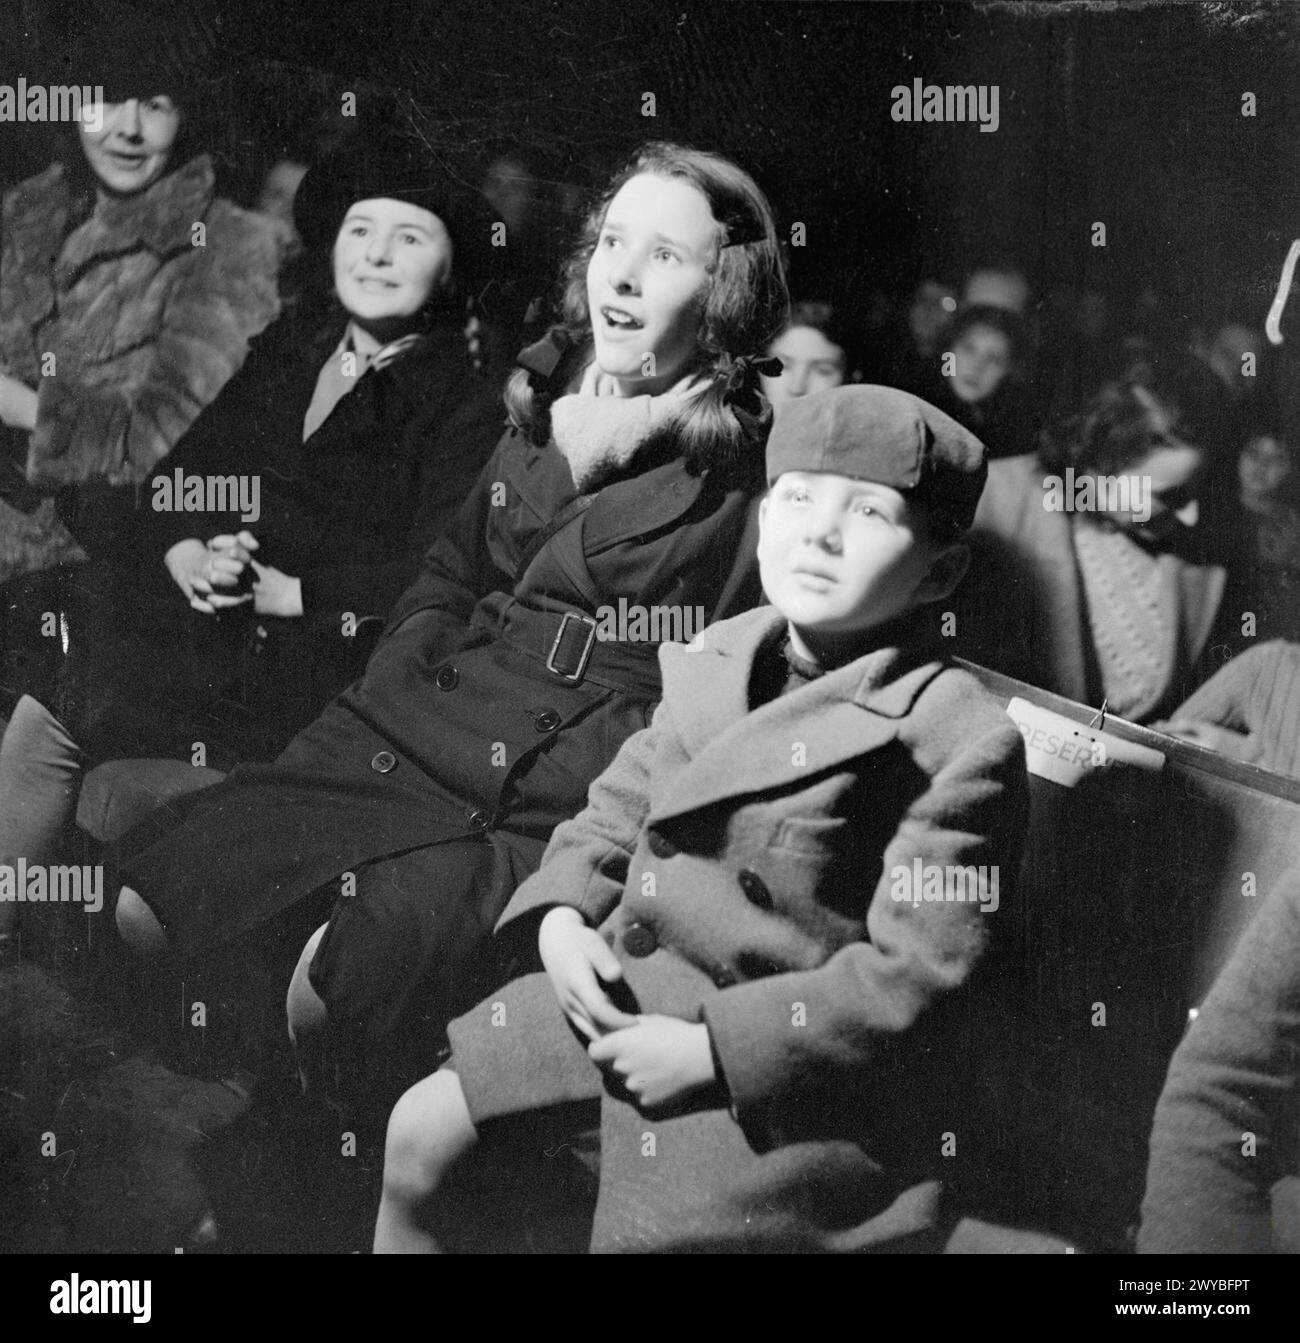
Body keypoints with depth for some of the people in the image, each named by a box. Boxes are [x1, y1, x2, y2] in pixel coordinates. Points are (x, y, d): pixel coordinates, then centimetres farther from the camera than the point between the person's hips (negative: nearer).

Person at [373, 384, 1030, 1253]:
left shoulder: (965, 742, -17)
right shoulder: (714, 661, 4)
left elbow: (915, 973, -19)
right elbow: (619, 807, 17)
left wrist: (711, 1050, -20)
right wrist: (562, 912, -4)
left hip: (783, 1065, -6)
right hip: (625, 994, 7)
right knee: (419, 1133, 3)